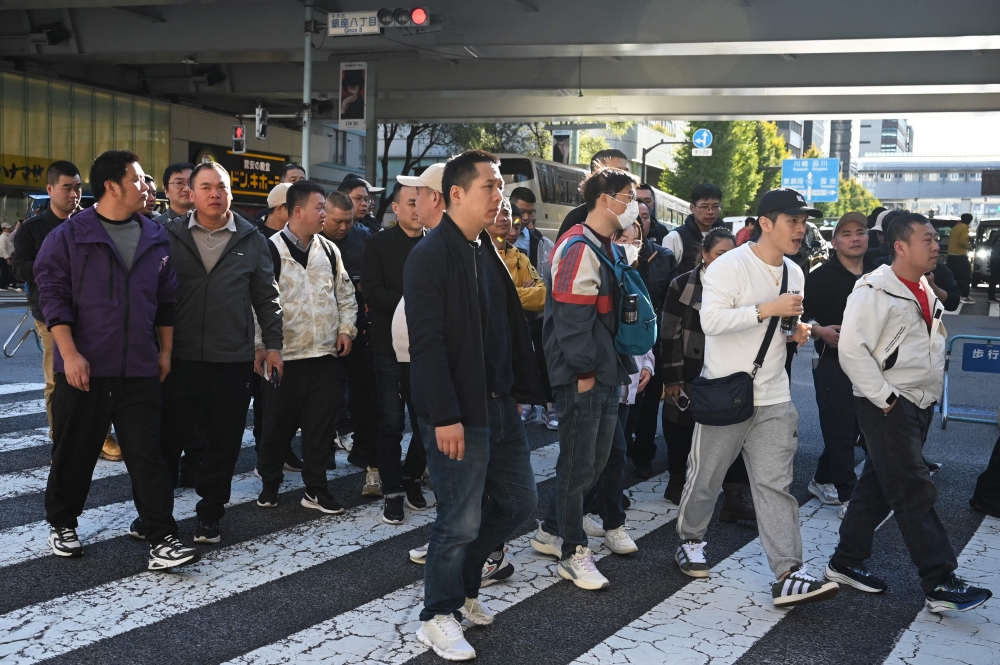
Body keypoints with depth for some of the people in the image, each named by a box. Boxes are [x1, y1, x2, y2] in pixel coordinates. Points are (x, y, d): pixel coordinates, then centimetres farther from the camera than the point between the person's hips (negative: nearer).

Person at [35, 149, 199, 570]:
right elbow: (52, 296, -7)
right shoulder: (69, 236, -4)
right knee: (74, 452, 10)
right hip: (84, 367, -2)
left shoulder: (155, 239, 8)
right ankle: (61, 524, 31)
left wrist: (165, 351, 11)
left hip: (139, 369, 3)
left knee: (147, 455, 1)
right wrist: (70, 353, -14)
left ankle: (162, 539, 2)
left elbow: (166, 300, 14)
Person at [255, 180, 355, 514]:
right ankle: (269, 484, 25)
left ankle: (316, 488, 19)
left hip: (325, 352, 4)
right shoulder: (271, 250, -8)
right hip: (285, 355, -4)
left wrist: (345, 328, 6)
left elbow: (345, 293, 17)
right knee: (278, 423, 7)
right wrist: (259, 345, -11)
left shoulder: (328, 250, 8)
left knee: (321, 423, 8)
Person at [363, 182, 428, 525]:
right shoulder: (379, 245, 2)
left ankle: (412, 477, 27)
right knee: (391, 423, 1)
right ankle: (392, 491, 13)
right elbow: (374, 293, -9)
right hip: (390, 345, -2)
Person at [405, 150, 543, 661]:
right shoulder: (431, 255, -14)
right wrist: (445, 416, -23)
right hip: (458, 413, -9)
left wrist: (522, 388, 13)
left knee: (518, 501, 15)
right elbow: (427, 342, -20)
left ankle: (461, 585, 34)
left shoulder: (489, 253, 13)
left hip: (499, 404, 9)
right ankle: (438, 616, 19)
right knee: (461, 520, -1)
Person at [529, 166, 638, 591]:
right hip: (583, 378, -10)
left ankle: (551, 531, 31)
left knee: (595, 460, 17)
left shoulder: (608, 249, 15)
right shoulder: (579, 248, -16)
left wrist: (619, 367, 16)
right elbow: (572, 315, -21)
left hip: (606, 375, 10)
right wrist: (583, 372, -19)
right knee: (578, 464, 0)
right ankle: (572, 553, 12)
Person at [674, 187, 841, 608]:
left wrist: (797, 331, 4)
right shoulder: (731, 265, -12)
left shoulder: (794, 273, 12)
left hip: (774, 400, 5)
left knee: (774, 484, -1)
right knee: (706, 477, 10)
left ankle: (788, 577, -5)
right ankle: (690, 542, 34)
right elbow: (711, 320, -23)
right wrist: (768, 309, -25)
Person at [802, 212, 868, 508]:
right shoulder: (821, 277, -5)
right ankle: (847, 491, 4)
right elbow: (802, 316, -6)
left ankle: (823, 480, 25)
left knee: (852, 428, 11)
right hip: (833, 363, -5)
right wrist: (820, 330, -23)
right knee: (840, 429, -4)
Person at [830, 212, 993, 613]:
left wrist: (933, 392, 16)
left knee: (878, 488, 13)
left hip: (920, 404, 9)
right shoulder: (875, 290, -13)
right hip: (888, 407, -9)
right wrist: (884, 398, -18)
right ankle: (940, 584, -3)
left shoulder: (925, 292, 14)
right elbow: (852, 349, -19)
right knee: (915, 493, -7)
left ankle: (845, 563, 23)